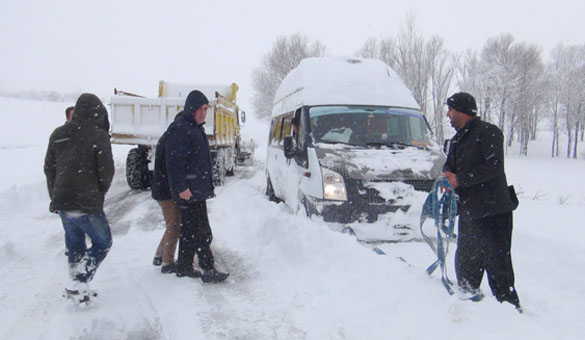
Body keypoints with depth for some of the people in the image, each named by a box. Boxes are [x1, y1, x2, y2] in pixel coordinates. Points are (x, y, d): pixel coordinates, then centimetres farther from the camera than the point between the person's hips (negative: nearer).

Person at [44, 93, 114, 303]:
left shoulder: (58, 134, 8)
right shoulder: (98, 135, -12)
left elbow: (49, 168, 13)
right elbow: (106, 171, -10)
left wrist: (55, 195, 20)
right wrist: (100, 193, 8)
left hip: (61, 202, 7)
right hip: (87, 205, -6)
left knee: (74, 245, 20)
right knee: (102, 242, 10)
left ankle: (76, 287, 26)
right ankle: (77, 285, 0)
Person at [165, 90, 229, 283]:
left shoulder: (196, 128, 19)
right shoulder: (180, 129, -13)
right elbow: (174, 161, -21)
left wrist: (206, 187, 26)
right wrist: (181, 187, -24)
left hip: (197, 190, 10)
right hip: (188, 191, -10)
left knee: (189, 229, 15)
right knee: (202, 231, -7)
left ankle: (184, 267, 25)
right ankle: (208, 271, -1)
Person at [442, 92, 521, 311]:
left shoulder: (488, 132, -9)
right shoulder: (457, 140, 19)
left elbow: (493, 166, -19)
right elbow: (450, 166, 19)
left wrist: (460, 179, -18)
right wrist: (447, 175, -5)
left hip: (494, 211, -9)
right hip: (469, 212, 9)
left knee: (497, 264, -6)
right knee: (465, 263, 16)